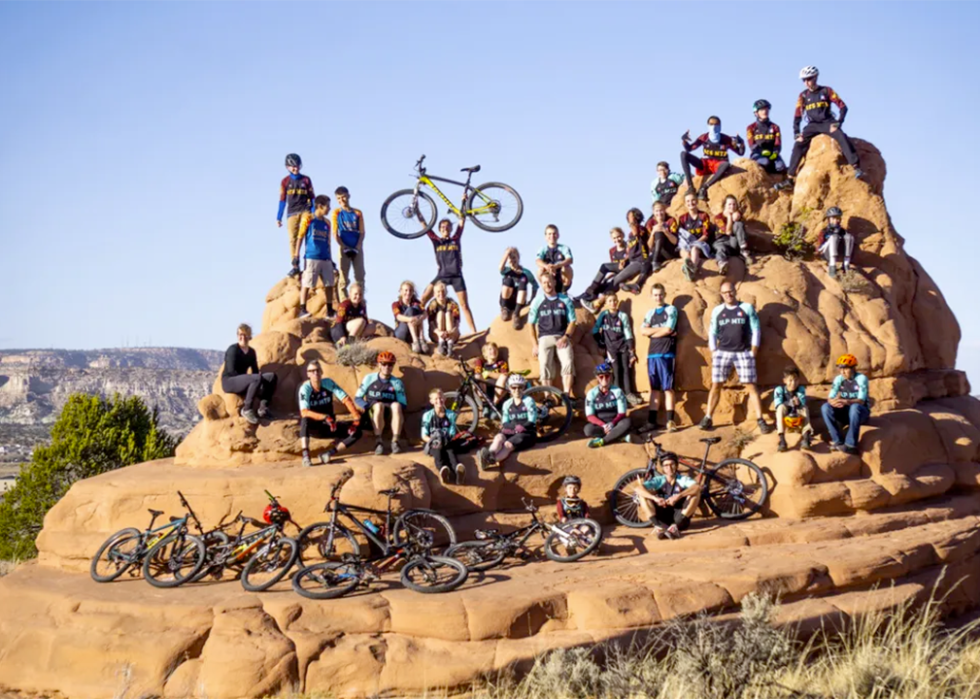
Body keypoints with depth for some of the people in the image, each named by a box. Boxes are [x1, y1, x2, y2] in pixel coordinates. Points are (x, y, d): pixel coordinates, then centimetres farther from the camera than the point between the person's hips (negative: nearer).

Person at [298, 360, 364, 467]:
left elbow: (346, 399, -11)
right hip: (313, 427, -3)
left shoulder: (328, 383, -8)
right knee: (305, 420, -38)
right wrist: (325, 417, -42)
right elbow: (304, 412, -29)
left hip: (329, 427, 3)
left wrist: (357, 419, -22)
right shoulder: (305, 388, -16)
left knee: (357, 432, -18)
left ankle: (328, 454, -26)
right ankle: (305, 456, -43)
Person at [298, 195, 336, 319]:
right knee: (306, 284, -6)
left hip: (325, 259, 6)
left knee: (329, 285, 4)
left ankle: (330, 311, 10)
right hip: (312, 258, -6)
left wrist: (330, 259, 18)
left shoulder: (327, 223, 14)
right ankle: (302, 310, -2)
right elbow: (300, 238, 0)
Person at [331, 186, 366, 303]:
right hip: (344, 248, -2)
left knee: (360, 277, 0)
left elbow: (362, 232, 6)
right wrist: (344, 247, -11)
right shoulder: (336, 213, 4)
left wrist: (358, 247, -9)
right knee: (343, 278, -4)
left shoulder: (357, 213, 8)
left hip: (357, 249, 2)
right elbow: (335, 233, -1)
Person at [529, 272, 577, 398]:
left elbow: (572, 321, 6)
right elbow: (532, 324, 9)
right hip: (545, 338, 1)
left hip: (562, 338, 0)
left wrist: (566, 337, -10)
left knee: (568, 363, -19)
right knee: (545, 366, -10)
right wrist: (534, 344, 1)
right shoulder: (537, 302, 6)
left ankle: (567, 395, -21)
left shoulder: (565, 300, 6)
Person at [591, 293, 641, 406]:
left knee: (626, 369, -1)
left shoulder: (623, 316, 2)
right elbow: (595, 331, 7)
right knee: (616, 369, -8)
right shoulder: (604, 315, 2)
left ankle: (628, 394, 1)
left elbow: (628, 334, 0)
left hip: (623, 346, 1)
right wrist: (601, 344, 4)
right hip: (611, 347, -1)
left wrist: (632, 352, -5)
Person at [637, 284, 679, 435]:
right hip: (652, 354, 5)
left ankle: (670, 421, -3)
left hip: (666, 353, -5)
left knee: (667, 388, -5)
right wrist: (661, 329, -6)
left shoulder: (671, 310, 2)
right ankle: (652, 422, 7)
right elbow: (642, 331, 2)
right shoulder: (650, 313, 16)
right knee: (654, 388, 6)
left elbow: (668, 330, -10)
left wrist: (652, 332, 0)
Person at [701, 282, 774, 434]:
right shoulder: (717, 311, 7)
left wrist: (754, 350, -4)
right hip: (722, 352, 2)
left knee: (751, 386, -3)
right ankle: (707, 418, 5)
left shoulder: (747, 308, 2)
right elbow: (712, 333, 11)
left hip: (744, 353, -1)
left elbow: (756, 330, 2)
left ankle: (760, 420, -2)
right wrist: (713, 352, 3)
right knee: (716, 385, 0)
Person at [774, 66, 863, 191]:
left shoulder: (826, 91, -2)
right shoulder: (803, 95, 6)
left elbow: (843, 107, -4)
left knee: (842, 137, -30)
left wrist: (838, 123, -15)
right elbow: (797, 116, 9)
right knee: (798, 145, -19)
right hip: (812, 125, 3)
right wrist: (796, 133, -2)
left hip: (827, 123, -3)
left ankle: (856, 168, -33)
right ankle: (789, 179, -17)